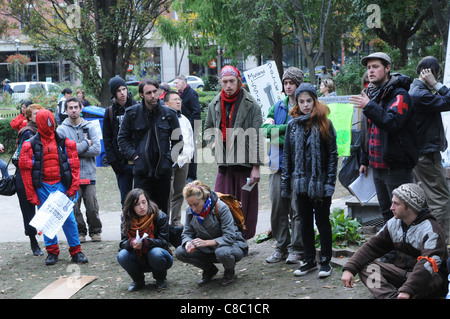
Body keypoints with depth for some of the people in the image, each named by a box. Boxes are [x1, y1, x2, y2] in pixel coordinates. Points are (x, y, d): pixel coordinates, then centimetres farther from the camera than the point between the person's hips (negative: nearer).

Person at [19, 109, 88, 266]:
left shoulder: (64, 142, 4)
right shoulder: (31, 145, 0)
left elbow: (74, 166, 6)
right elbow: (26, 170, 1)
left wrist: (73, 187, -2)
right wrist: (31, 194, -2)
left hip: (61, 185, 0)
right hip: (42, 187, 0)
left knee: (69, 218, -1)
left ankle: (76, 252, 7)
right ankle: (52, 252, 17)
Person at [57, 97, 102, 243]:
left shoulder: (89, 126, 8)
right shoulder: (61, 129, 3)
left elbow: (97, 149, -5)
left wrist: (76, 150, -9)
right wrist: (86, 143, -5)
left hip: (89, 174, 1)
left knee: (92, 206, -1)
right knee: (74, 207, 1)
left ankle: (95, 231, 16)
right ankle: (80, 232, 16)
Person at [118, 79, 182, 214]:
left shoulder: (169, 114, 3)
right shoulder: (132, 113, 0)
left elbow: (178, 139, 11)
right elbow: (122, 138, 8)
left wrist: (170, 157, -2)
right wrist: (133, 155, -5)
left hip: (163, 171, 2)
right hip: (142, 171, -1)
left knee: (162, 210, 9)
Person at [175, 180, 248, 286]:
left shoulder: (221, 208, -24)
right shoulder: (190, 210, -7)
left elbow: (229, 237, -26)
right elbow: (187, 233, 0)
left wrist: (206, 242, -36)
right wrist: (188, 243, -26)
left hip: (232, 244, -5)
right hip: (208, 249, 5)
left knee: (222, 253, -42)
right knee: (180, 252, -17)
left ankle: (229, 272, -3)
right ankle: (209, 270, 8)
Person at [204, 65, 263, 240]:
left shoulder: (251, 105, -3)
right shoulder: (215, 105, 10)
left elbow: (257, 138, -5)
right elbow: (208, 127, 28)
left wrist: (256, 166, -10)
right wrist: (212, 141, 6)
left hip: (245, 163, -3)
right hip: (224, 163, 4)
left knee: (245, 205, 2)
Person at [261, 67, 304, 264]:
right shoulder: (277, 107, 15)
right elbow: (265, 129, 1)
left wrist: (278, 133, -13)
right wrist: (288, 127, -12)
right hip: (278, 164, 5)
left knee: (297, 209, -1)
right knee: (277, 208, 7)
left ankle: (296, 248, 9)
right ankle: (281, 246, 19)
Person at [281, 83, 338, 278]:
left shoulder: (324, 124, -4)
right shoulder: (293, 125, 6)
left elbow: (333, 154, -5)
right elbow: (287, 154, 10)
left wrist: (330, 181, -11)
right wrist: (285, 182, 6)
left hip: (320, 182, -4)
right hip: (301, 181, 4)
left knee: (322, 221, 5)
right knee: (305, 222, 12)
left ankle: (325, 261, 15)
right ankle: (309, 260, 22)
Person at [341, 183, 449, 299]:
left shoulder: (430, 230, -18)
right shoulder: (394, 223, 5)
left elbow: (428, 264, -32)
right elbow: (372, 247, 4)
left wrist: (407, 290, -44)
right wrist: (349, 268, -11)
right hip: (401, 273, 7)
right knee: (365, 265, -13)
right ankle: (391, 296, -36)